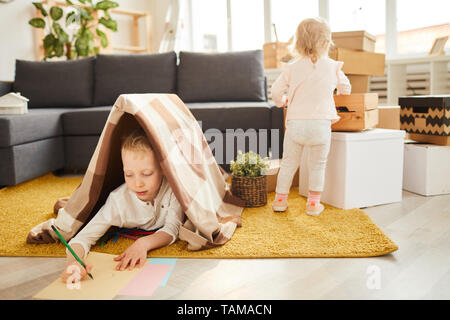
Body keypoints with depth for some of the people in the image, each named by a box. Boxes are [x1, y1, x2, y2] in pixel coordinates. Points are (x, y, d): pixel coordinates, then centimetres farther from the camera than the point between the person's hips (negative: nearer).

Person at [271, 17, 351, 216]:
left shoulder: (292, 68, 2)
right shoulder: (333, 67, 5)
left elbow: (276, 91, 3)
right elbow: (345, 88, 18)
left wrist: (282, 101, 24)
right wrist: (336, 94, 41)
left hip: (295, 123, 0)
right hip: (321, 124, 0)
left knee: (288, 163, 14)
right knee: (318, 165, 14)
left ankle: (280, 200, 23)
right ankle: (314, 203, 19)